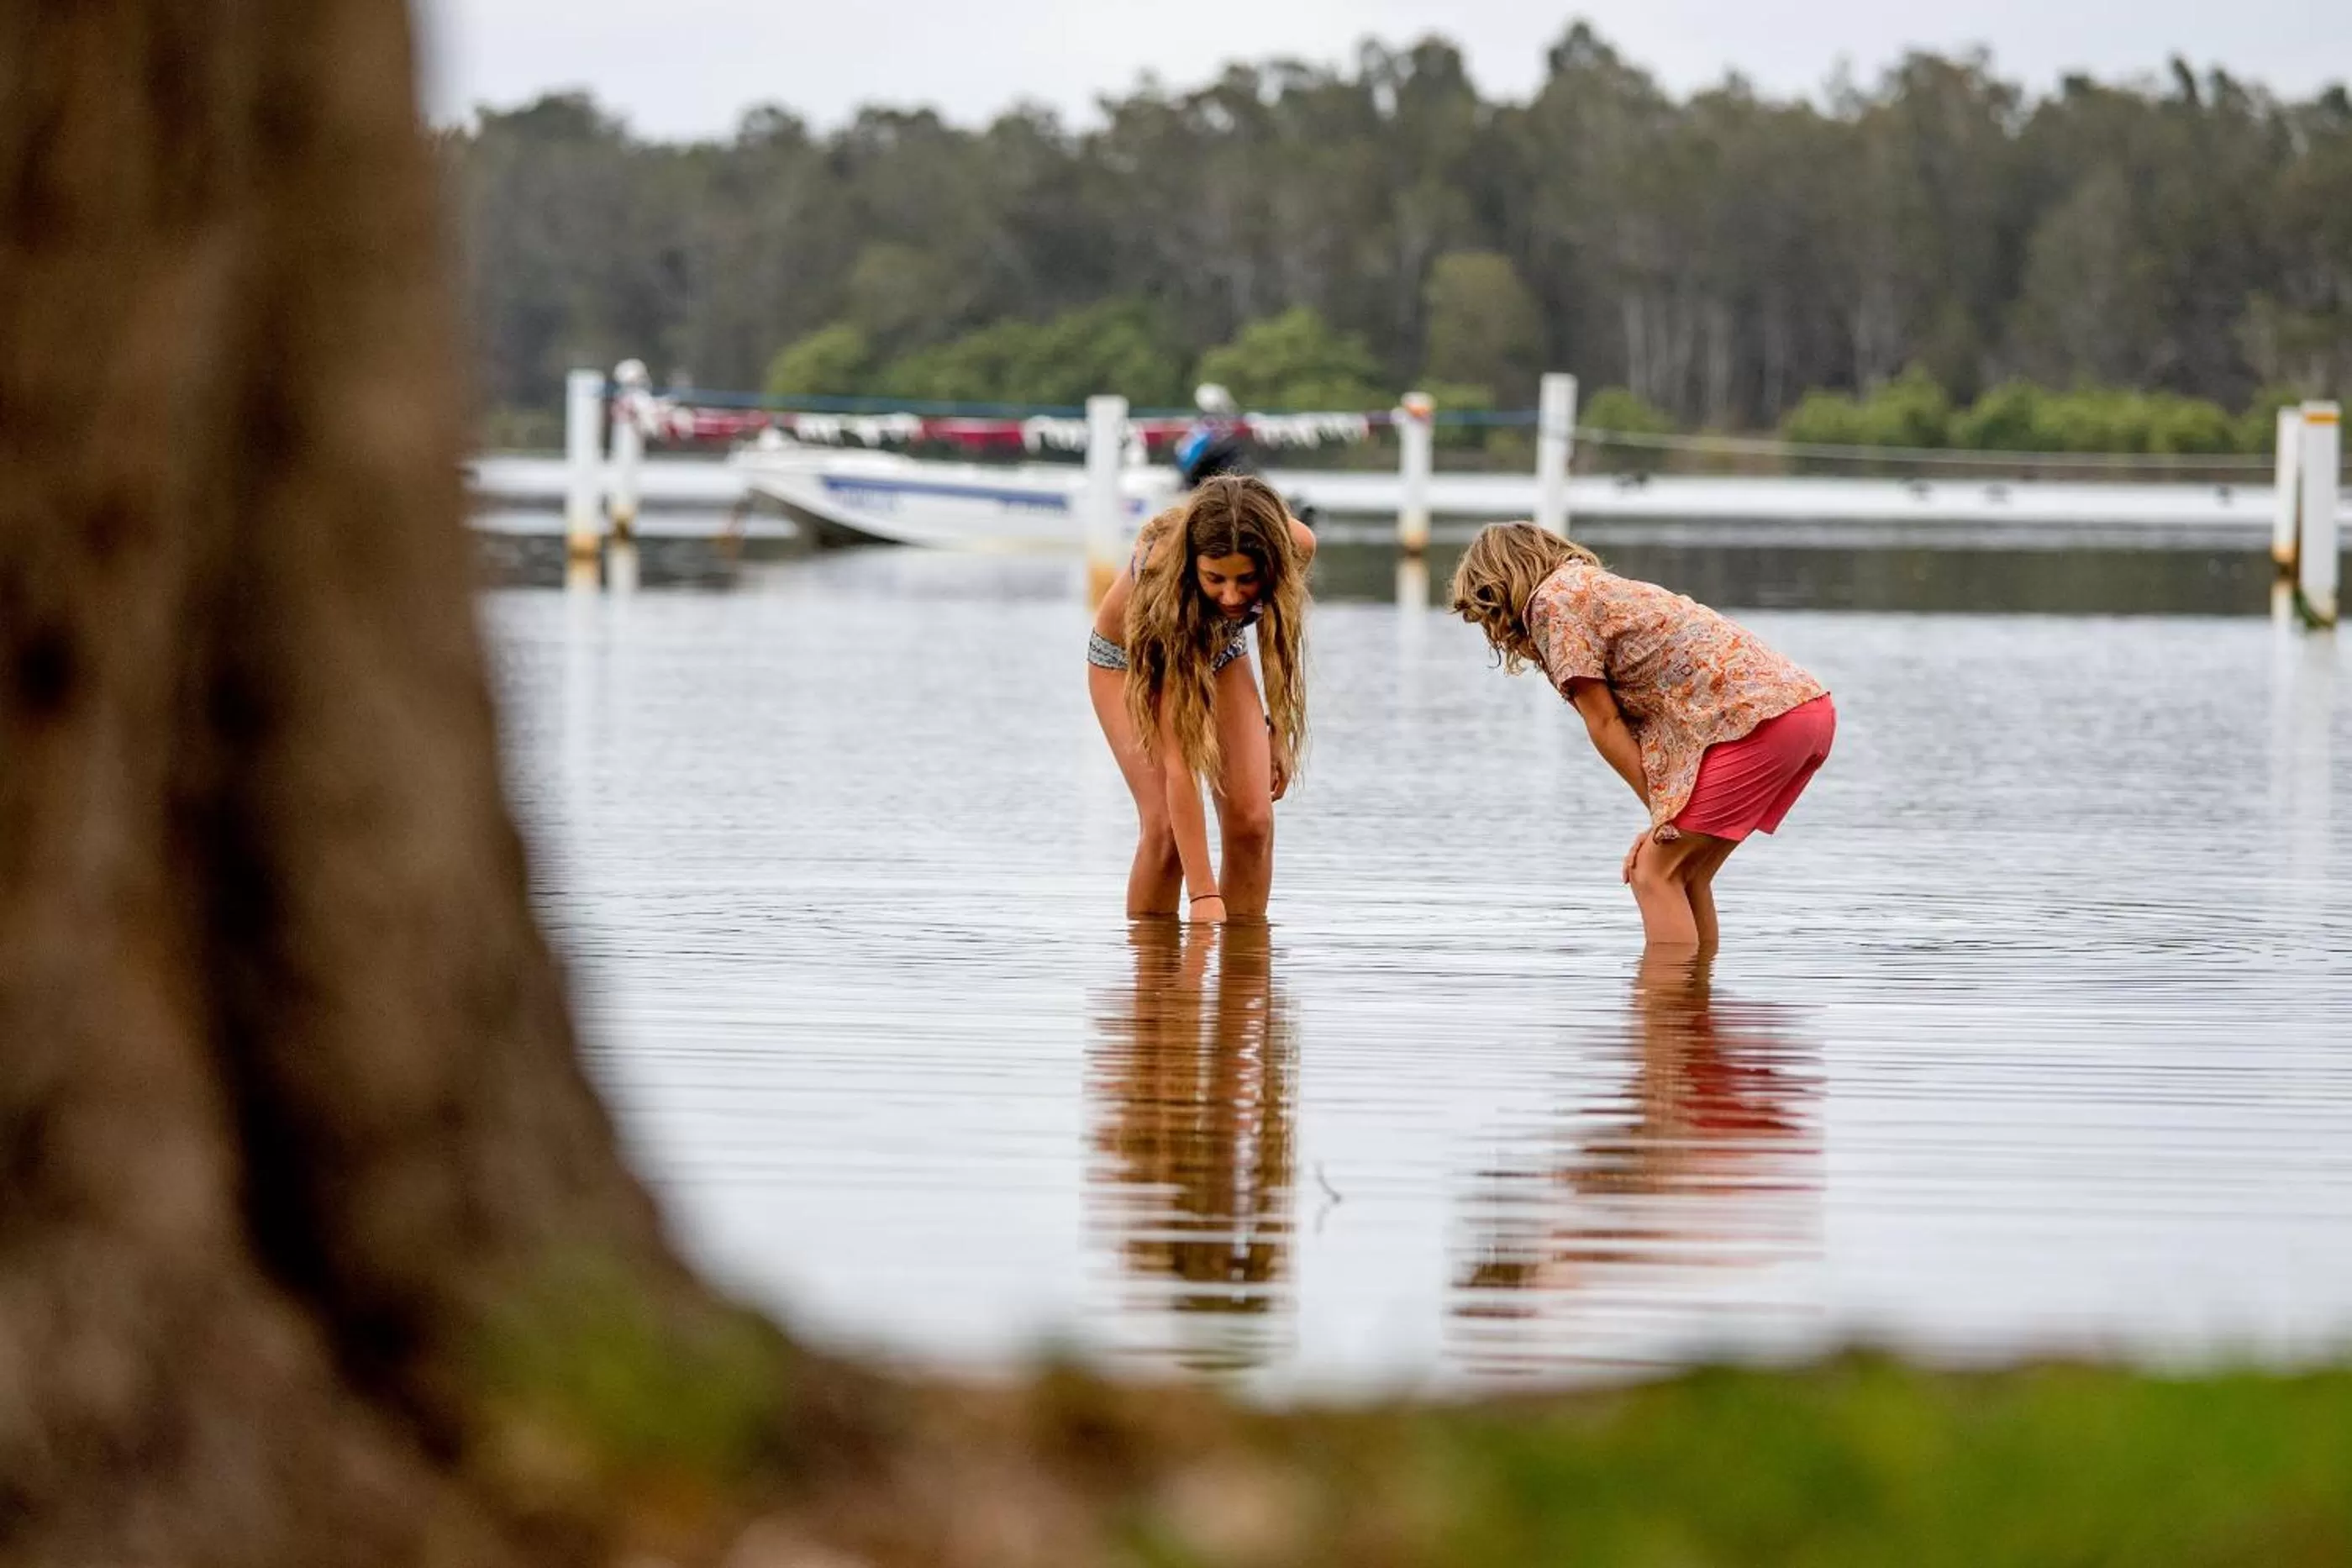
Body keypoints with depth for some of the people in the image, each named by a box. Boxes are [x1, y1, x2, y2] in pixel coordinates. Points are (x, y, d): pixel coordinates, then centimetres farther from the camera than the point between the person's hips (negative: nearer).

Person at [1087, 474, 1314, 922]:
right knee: (1165, 826, -20)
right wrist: (1203, 895, -46)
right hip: (1129, 661, -4)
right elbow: (1176, 760, -44)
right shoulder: (1160, 579, -43)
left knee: (1252, 820, -12)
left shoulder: (1296, 546, -33)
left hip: (1221, 652, 4)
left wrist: (1278, 727, 1)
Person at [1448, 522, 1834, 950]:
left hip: (1757, 719, -9)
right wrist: (1665, 819, 10)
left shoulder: (1554, 598, 1)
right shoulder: (1602, 588, 28)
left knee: (1655, 875, -5)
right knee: (1682, 876, 17)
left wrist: (1661, 811, 3)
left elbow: (1603, 723, -2)